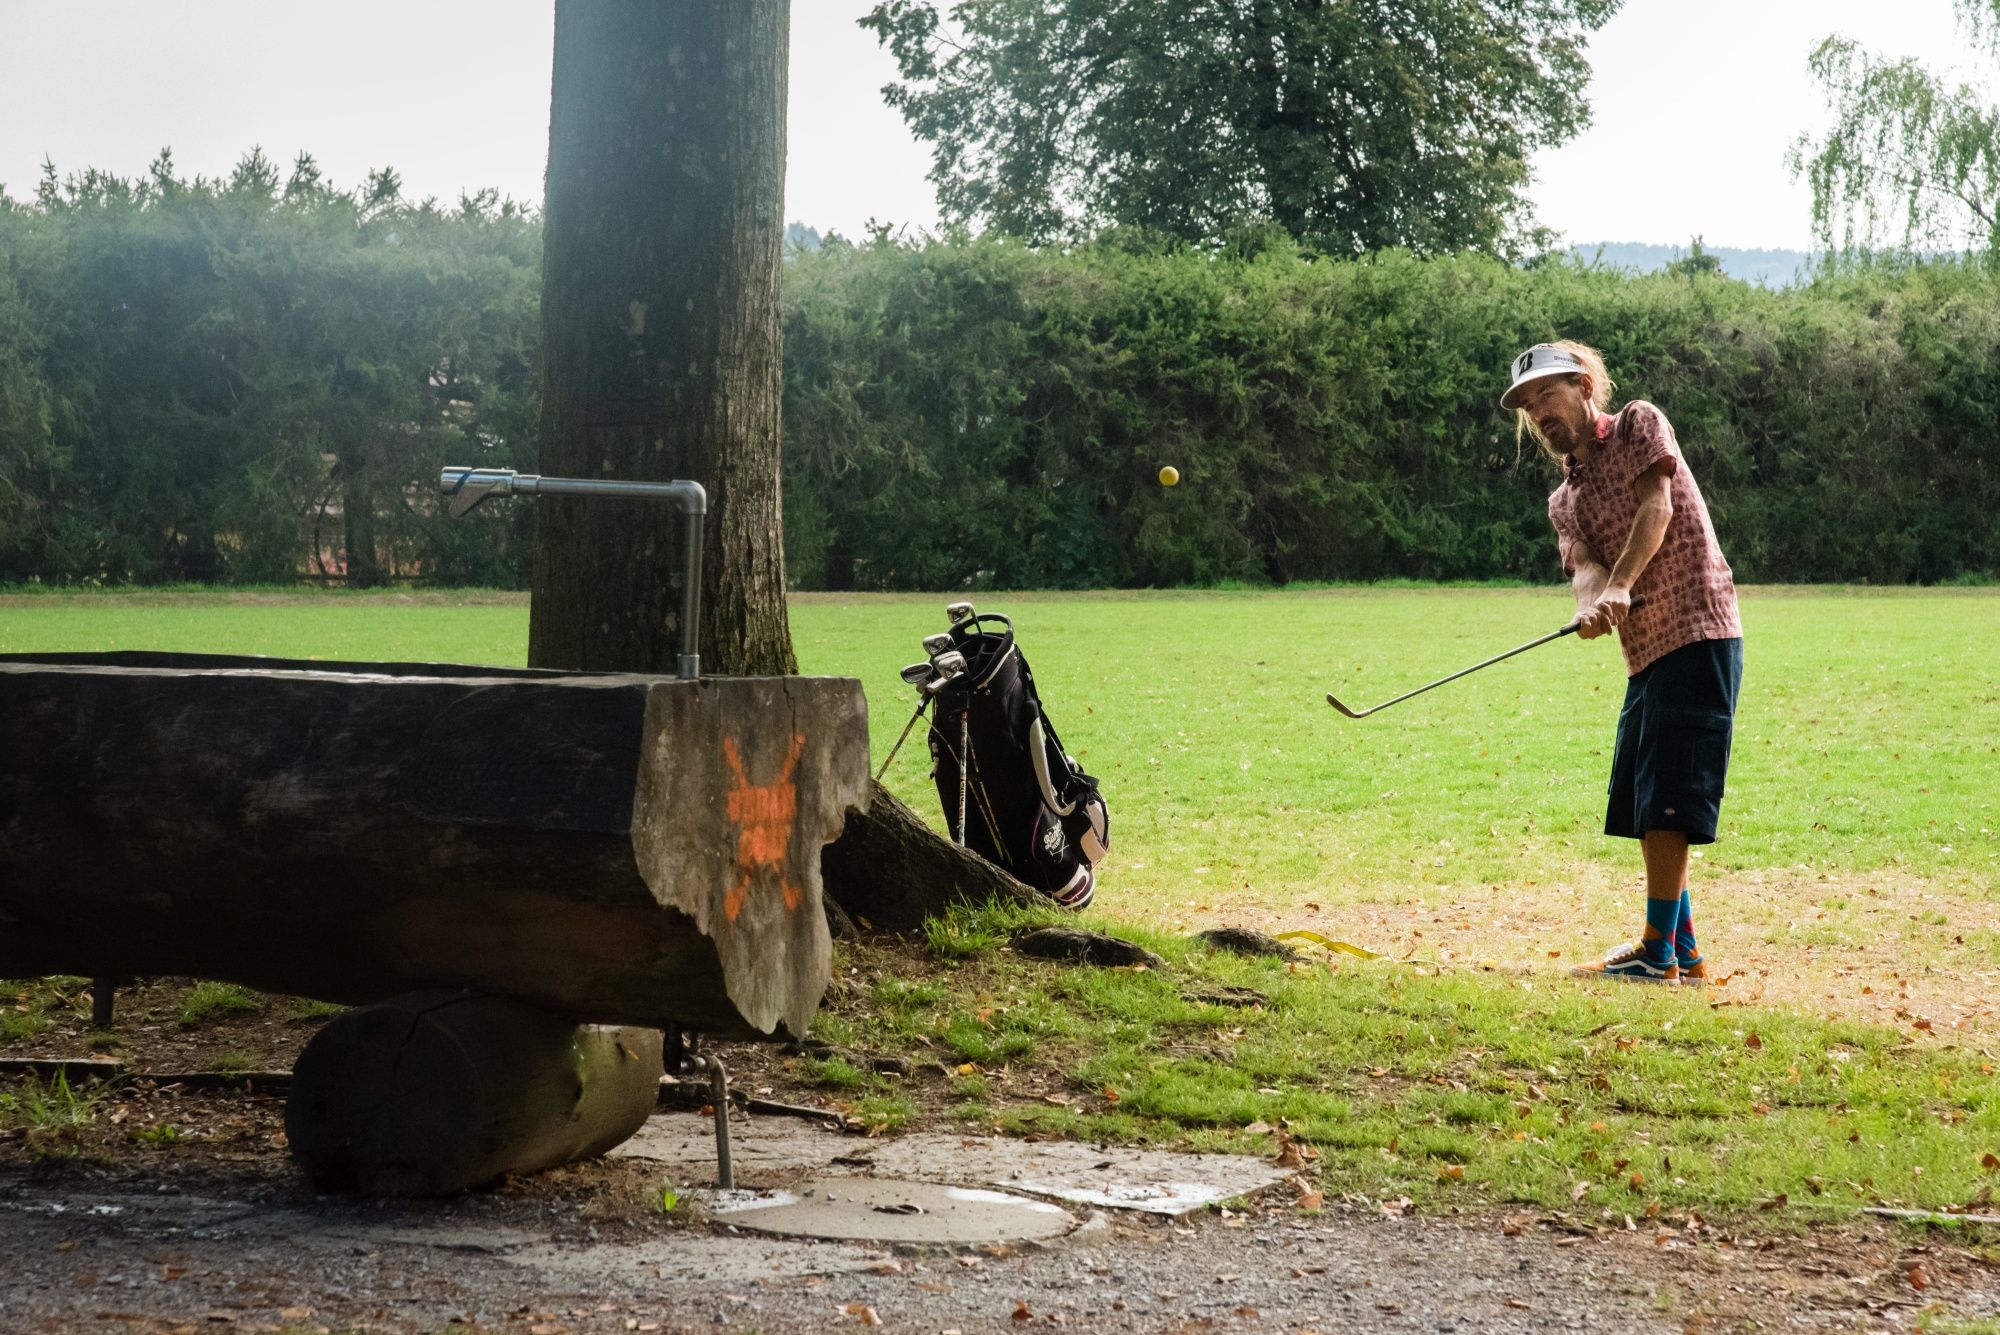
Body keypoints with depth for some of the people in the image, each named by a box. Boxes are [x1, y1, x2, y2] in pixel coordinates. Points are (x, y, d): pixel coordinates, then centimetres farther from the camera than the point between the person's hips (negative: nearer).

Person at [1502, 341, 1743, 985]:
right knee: (1639, 801, 10)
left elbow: (1657, 505, -13)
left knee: (1666, 794, -12)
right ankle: (1682, 949, 19)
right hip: (1645, 650, 8)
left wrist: (1621, 584, -27)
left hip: (1696, 629, -8)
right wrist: (1591, 604, -25)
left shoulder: (1639, 424, 2)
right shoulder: (1564, 501, 18)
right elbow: (1585, 564, -1)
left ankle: (1659, 951, -11)